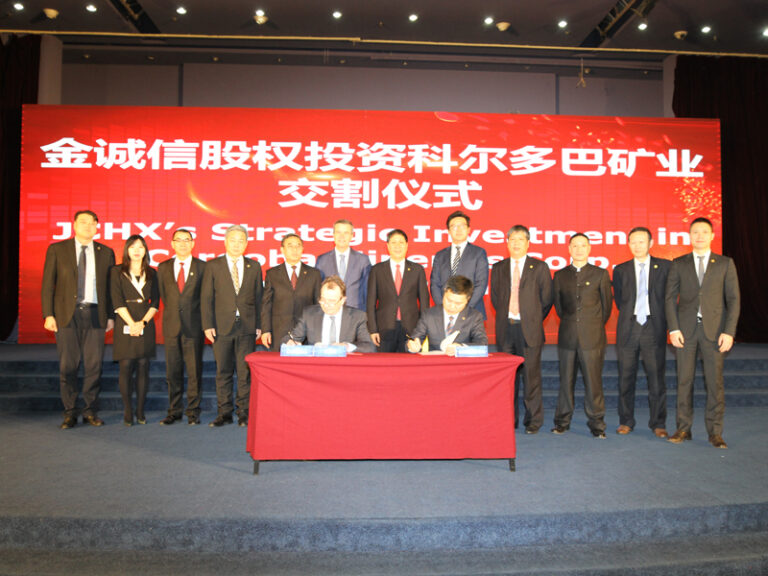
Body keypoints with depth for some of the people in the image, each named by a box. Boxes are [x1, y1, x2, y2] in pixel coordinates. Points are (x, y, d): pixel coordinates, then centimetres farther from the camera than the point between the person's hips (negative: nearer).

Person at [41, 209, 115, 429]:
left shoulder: (106, 252, 10)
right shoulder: (57, 250, 6)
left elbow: (111, 286, 10)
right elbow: (48, 285, 3)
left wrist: (111, 316, 4)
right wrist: (48, 315, -4)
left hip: (95, 314, 1)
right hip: (67, 314, -1)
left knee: (94, 365, 2)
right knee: (68, 366, 2)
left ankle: (91, 412, 14)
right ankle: (70, 413, 13)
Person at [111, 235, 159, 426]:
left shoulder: (151, 273, 12)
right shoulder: (117, 272, 6)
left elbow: (155, 302, 6)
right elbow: (118, 302, -3)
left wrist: (143, 322, -8)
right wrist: (132, 323, -11)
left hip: (146, 325, 2)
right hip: (125, 324, -2)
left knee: (143, 367, 1)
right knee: (126, 367, -3)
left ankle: (140, 411, 7)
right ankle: (127, 411, 3)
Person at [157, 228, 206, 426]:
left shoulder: (202, 267, 2)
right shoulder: (163, 267, 11)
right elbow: (162, 295, 16)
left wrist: (203, 322, 2)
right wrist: (171, 312, 8)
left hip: (194, 326, -2)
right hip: (171, 326, 3)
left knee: (195, 371, 1)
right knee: (172, 371, 7)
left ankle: (193, 411, 10)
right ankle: (174, 411, 18)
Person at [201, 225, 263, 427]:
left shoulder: (254, 266, 9)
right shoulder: (213, 266, 5)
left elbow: (259, 297, 10)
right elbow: (206, 297, 3)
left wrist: (259, 325, 4)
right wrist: (208, 325, -5)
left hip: (247, 327, 1)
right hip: (222, 327, 0)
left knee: (245, 371, 3)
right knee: (223, 371, 5)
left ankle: (244, 412, 12)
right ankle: (224, 412, 15)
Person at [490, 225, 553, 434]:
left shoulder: (540, 267, 3)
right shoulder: (498, 268, 12)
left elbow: (547, 299, 5)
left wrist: (534, 320, 5)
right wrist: (504, 317, 9)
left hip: (529, 329, -2)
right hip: (505, 328, 3)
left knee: (531, 375, 0)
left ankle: (533, 420, 11)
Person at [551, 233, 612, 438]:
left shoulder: (600, 274, 5)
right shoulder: (560, 275, 11)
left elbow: (607, 305, 9)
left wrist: (595, 326, 10)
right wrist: (570, 323, 13)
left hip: (592, 337, -2)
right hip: (567, 336, 2)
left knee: (593, 381, -1)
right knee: (566, 381, 6)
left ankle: (596, 424, 10)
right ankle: (562, 421, 16)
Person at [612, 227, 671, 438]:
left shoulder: (665, 266, 6)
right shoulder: (620, 270, 10)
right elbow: (619, 300, 12)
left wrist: (664, 321, 3)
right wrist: (630, 315, 2)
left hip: (654, 328, -1)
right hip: (628, 328, 1)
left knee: (656, 378, 2)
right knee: (626, 378, 6)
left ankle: (658, 423, 14)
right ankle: (626, 421, 16)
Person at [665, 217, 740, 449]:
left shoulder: (725, 264, 7)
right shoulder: (679, 264, 8)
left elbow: (733, 299, 3)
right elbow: (670, 297, 5)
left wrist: (729, 332, -6)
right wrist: (673, 329, -4)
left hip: (714, 330, 0)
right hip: (685, 330, 1)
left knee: (715, 382, 1)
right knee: (684, 380, 4)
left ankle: (715, 432, 11)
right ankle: (683, 429, 13)